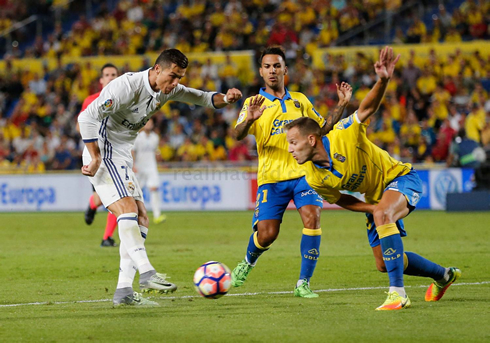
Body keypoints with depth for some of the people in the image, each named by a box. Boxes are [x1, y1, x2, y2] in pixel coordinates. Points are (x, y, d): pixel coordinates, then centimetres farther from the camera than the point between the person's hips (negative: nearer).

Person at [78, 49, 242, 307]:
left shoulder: (168, 90, 5)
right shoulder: (127, 86, -21)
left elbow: (202, 98, 14)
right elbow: (87, 117, -23)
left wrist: (225, 99, -8)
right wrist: (96, 158, -22)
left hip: (122, 158, 9)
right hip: (104, 152, -9)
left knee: (140, 220, 3)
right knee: (128, 210, -23)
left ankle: (124, 291, 1)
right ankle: (147, 274, -31)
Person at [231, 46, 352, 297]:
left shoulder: (299, 100, 16)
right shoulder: (254, 103, 6)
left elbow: (322, 127, 23)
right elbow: (238, 134, -10)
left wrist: (341, 105, 10)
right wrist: (249, 120, -32)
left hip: (303, 172, 2)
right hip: (271, 177, -2)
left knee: (312, 218, -21)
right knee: (266, 234, -8)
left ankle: (303, 284, -14)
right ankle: (248, 263, 28)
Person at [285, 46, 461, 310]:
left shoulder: (343, 136, -27)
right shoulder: (314, 179, -12)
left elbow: (368, 108, -22)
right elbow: (340, 200, 3)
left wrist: (383, 80, -41)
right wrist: (370, 208, -13)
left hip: (401, 178, -7)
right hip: (375, 197, 7)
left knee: (382, 214, -38)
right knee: (384, 264, 9)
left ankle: (397, 293, -40)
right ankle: (443, 275, 35)